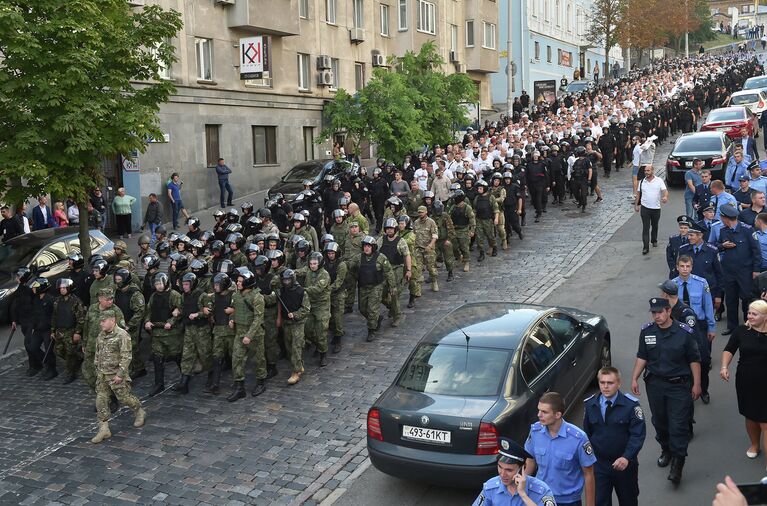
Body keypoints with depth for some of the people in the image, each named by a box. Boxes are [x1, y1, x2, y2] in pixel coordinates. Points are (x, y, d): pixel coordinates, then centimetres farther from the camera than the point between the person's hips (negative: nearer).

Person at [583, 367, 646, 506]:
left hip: (624, 463, -1)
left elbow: (638, 434, -17)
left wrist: (626, 457, -27)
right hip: (598, 464, 1)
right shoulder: (589, 404, -3)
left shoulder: (631, 405, -14)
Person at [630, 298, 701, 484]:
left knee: (679, 425, -5)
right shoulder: (646, 331, -1)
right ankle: (666, 450, 38)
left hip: (679, 385, -3)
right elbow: (641, 357, 8)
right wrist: (634, 378, 2)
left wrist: (696, 383, -3)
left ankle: (678, 463, 3)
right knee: (659, 421, 15)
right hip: (655, 384, 3)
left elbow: (694, 360, -2)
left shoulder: (684, 332, -9)